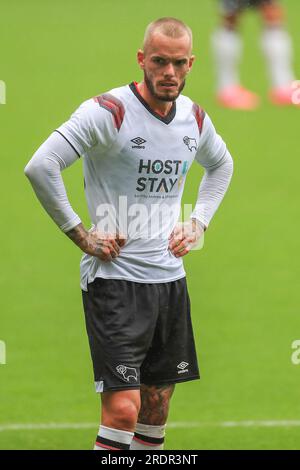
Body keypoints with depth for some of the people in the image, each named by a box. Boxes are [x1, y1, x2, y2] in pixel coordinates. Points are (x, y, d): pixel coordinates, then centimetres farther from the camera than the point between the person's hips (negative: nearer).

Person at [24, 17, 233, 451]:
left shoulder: (195, 119, 7)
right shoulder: (109, 112, -15)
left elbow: (221, 165, 29)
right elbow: (41, 166, -23)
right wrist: (81, 236, -18)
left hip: (170, 278, 7)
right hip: (115, 279, -7)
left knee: (157, 407, 11)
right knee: (123, 410, -15)